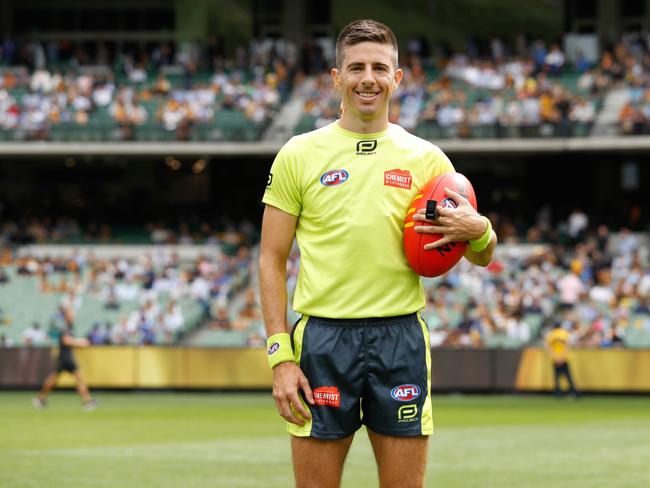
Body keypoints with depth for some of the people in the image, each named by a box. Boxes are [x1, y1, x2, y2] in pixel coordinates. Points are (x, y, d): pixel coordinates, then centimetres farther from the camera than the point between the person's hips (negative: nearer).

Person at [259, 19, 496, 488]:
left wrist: (477, 230, -13)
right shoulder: (299, 155, 4)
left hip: (401, 338, 1)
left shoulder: (426, 158, 8)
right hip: (323, 338, -1)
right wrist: (280, 356, -6)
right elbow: (272, 261, 4)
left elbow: (483, 257, 12)